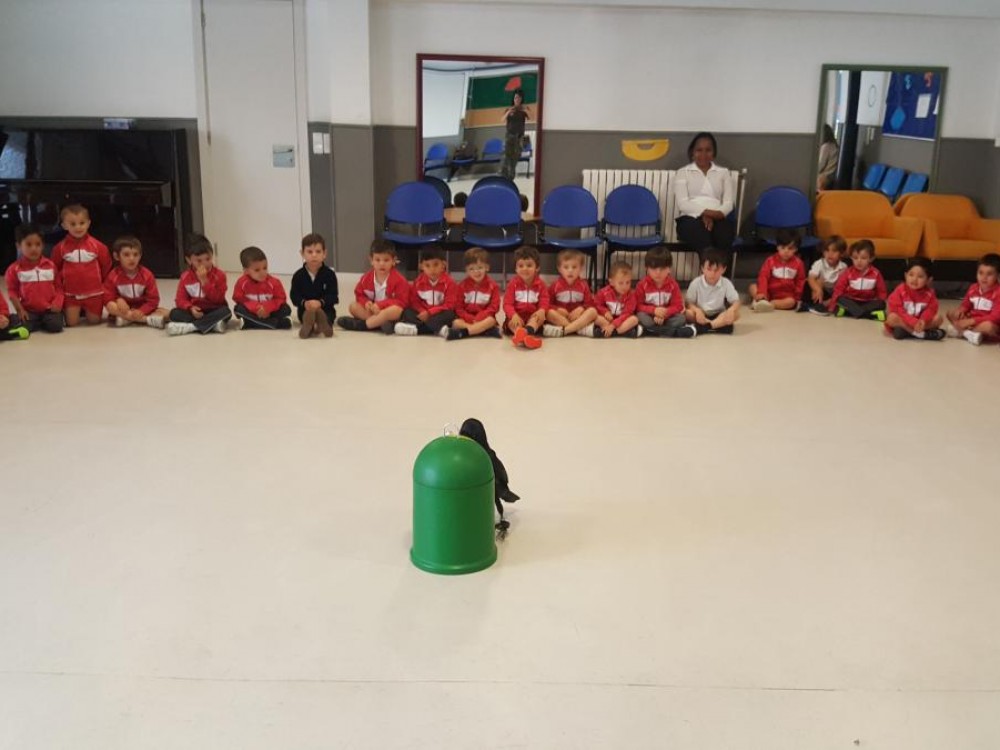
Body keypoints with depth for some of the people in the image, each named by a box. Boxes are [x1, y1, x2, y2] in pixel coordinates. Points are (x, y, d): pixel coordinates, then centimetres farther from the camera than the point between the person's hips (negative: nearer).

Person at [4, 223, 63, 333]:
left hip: (50, 308, 1)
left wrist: (57, 304, -9)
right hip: (29, 310, -1)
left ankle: (45, 320, 9)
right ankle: (38, 322, 6)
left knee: (55, 326, -25)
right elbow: (12, 291, 2)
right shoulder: (15, 268, -1)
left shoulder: (50, 265, 4)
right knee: (25, 328, -27)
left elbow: (58, 287, 7)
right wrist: (20, 310, -7)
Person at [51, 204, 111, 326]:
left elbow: (106, 265, 4)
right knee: (71, 323, -2)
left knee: (94, 321, 8)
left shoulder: (97, 245, -8)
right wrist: (62, 281, 7)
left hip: (93, 292, 0)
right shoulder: (60, 248, -6)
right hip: (71, 293, 0)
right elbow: (55, 268, 7)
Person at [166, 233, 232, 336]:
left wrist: (204, 281, -23)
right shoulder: (185, 277, 1)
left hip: (213, 311, -2)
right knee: (174, 313, -23)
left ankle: (190, 327, -34)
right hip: (195, 312, 2)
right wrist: (191, 308, -24)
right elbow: (180, 299, -2)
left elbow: (218, 299, -16)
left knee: (226, 311, -34)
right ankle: (212, 325, -34)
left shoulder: (219, 275, -6)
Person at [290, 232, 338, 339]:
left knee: (329, 316, -34)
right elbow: (294, 296, -2)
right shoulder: (298, 275, 2)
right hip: (305, 309, 1)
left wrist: (320, 302, -26)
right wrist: (304, 303, -25)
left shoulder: (329, 274, -2)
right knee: (307, 314, -33)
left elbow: (333, 296, -8)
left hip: (325, 309, -1)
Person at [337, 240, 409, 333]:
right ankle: (381, 322, -32)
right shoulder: (367, 278, -1)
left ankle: (360, 324, -33)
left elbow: (401, 302, -17)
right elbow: (359, 295, 9)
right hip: (372, 310, 5)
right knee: (353, 306, -13)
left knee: (396, 310, -38)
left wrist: (380, 305, -26)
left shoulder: (399, 280, -13)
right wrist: (366, 303, -16)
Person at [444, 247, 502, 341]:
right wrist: (471, 319, -17)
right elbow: (459, 307, 0)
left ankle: (460, 333, -41)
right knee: (456, 323, -28)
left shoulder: (492, 285, 0)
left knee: (491, 320, -33)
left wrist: (478, 318, -19)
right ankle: (489, 330, -36)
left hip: (484, 319, -1)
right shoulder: (463, 285, 3)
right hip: (467, 319, 1)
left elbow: (494, 307, -6)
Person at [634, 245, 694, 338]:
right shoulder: (642, 285, -10)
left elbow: (678, 305, -7)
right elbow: (638, 306, -10)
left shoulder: (673, 284, -6)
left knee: (681, 319, -24)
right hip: (649, 316, -2)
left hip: (666, 317, 2)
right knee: (641, 317, -35)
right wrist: (654, 310, -26)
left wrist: (664, 314, -25)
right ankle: (676, 332, -32)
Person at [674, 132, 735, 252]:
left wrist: (713, 216, -14)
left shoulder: (723, 172, 21)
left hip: (717, 219, 2)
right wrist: (705, 212, -16)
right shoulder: (683, 172, 15)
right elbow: (682, 203, 0)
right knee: (700, 233, -40)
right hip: (691, 218, -2)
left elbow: (729, 203, 9)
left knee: (724, 234, -36)